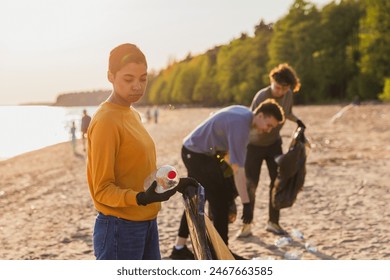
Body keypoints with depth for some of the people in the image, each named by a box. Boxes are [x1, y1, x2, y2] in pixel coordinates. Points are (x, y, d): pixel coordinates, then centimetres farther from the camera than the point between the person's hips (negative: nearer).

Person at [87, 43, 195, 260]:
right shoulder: (106, 122, -17)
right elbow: (102, 190, -17)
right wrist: (141, 198, -31)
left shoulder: (134, 115, 11)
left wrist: (171, 184, 8)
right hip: (119, 230, -9)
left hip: (147, 224, 9)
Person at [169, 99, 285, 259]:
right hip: (198, 155, -10)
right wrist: (246, 204, -30)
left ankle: (179, 248, 23)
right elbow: (238, 168, -30)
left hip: (192, 152, 10)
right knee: (220, 201, -5)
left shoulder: (244, 113, 2)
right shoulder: (240, 125, -27)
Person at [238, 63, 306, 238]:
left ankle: (273, 222, 12)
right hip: (255, 144, -5)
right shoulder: (262, 97, -27)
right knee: (250, 184, -6)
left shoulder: (288, 95, -8)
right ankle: (246, 225, 3)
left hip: (274, 143, 5)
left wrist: (296, 120, -6)